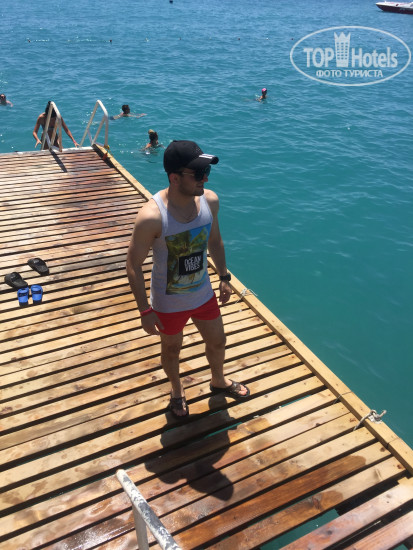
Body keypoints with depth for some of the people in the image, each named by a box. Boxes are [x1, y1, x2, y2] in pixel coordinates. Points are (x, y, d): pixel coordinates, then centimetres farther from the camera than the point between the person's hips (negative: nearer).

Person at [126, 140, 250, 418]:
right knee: (172, 350, 22)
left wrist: (224, 277, 10)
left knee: (217, 342, 24)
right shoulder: (152, 216, -31)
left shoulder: (210, 200, -15)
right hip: (169, 303, -4)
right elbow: (134, 266, -21)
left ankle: (218, 381, 58)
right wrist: (145, 312, -17)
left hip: (204, 293, 5)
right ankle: (177, 389, 55)